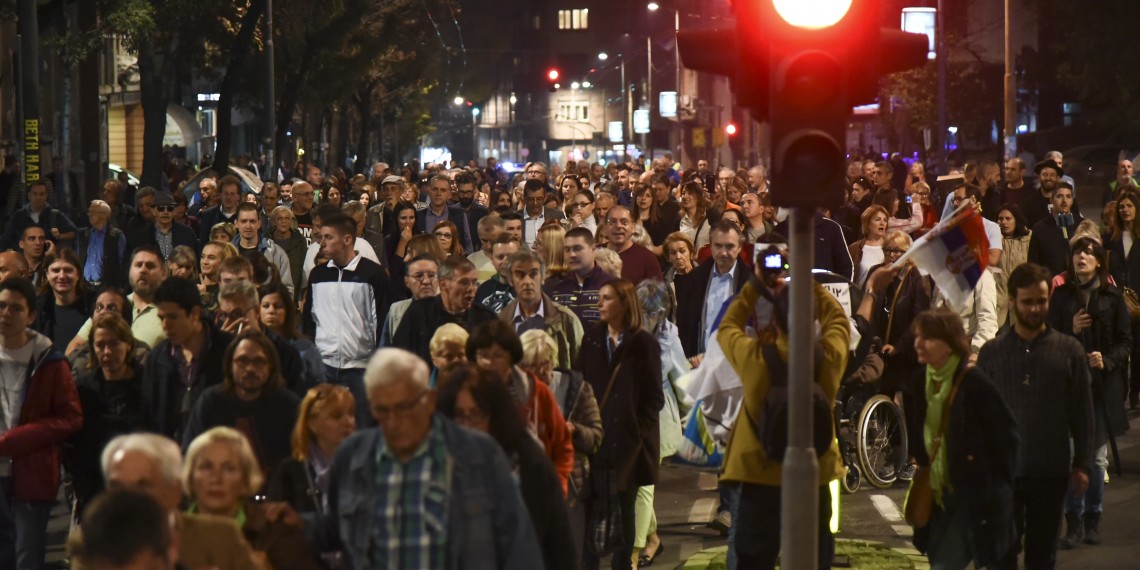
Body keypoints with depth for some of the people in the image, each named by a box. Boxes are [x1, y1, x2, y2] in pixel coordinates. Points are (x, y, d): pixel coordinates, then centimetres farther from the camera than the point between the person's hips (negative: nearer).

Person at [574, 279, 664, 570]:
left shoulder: (644, 344, -1)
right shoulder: (592, 337, 8)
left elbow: (654, 398, 0)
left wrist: (637, 431, -10)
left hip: (627, 441, -2)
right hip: (593, 436, 2)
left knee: (624, 507, 6)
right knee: (590, 507, -2)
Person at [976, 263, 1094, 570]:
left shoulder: (1068, 350, 1)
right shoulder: (992, 352, 2)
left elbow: (1083, 414, 4)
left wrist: (1081, 465, 0)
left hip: (1051, 474, 0)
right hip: (1004, 472, 0)